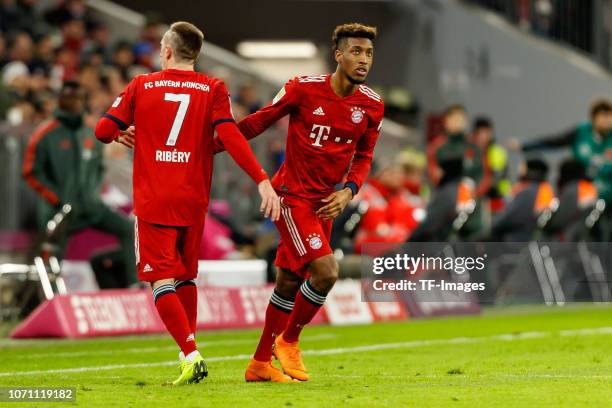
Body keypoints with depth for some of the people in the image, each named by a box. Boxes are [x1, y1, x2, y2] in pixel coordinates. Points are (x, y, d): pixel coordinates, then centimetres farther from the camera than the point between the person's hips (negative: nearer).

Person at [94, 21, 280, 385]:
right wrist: (263, 180, -14)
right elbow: (231, 137, -12)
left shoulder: (141, 87, 1)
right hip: (193, 201, 2)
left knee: (162, 280, -4)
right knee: (186, 277, 19)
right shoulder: (213, 89, 1)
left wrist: (122, 134, 27)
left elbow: (103, 130, 4)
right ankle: (191, 357, 19)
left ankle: (192, 355, -20)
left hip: (152, 201, -2)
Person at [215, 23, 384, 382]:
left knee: (289, 282, 12)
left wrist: (349, 190, -6)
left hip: (325, 203, 5)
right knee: (326, 271, -19)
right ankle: (288, 340, 3)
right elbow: (258, 123, -3)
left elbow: (363, 156, 13)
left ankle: (260, 363, 24)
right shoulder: (303, 89, -15)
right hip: (293, 195, -5)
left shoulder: (372, 106, -1)